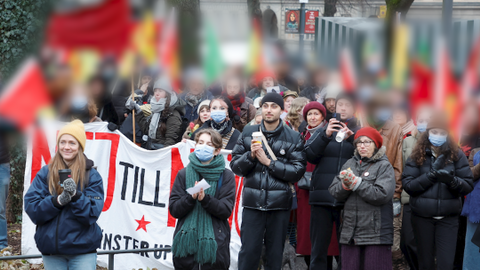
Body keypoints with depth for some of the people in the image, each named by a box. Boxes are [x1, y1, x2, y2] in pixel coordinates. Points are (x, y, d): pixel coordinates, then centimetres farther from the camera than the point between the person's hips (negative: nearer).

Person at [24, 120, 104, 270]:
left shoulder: (91, 175, 0)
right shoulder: (45, 173, 4)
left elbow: (92, 214, -7)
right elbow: (31, 208, -4)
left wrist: (75, 195, -23)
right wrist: (57, 201, -19)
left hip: (82, 249, -2)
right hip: (51, 249, 2)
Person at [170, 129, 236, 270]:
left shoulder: (226, 176, 3)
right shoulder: (184, 174, 8)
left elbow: (226, 210, -5)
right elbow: (174, 209, 2)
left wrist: (205, 199, -20)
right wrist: (191, 198, -16)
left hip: (214, 245, -1)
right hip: (186, 241, 1)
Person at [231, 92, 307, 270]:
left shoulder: (293, 138, 3)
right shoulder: (248, 133, 8)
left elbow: (298, 171, -5)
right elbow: (235, 166, 7)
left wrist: (269, 162, -10)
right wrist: (251, 155, -11)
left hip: (279, 204, 0)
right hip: (253, 202, 0)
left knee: (275, 255, 6)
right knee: (248, 253, -3)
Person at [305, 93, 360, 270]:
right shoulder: (323, 131, 15)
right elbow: (310, 155, 0)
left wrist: (351, 138, -20)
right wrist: (325, 135, -14)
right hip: (322, 197, 1)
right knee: (318, 250, 1)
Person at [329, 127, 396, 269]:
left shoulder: (384, 166, 1)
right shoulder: (350, 164, 16)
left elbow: (382, 195, -14)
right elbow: (333, 191, 9)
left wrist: (355, 183, -12)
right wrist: (345, 185, -13)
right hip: (350, 234, 5)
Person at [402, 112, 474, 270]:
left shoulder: (456, 155, 2)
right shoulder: (417, 156, 2)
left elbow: (468, 186, -2)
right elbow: (408, 185, -6)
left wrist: (452, 180, -22)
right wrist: (431, 174, -16)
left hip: (448, 217, -1)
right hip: (422, 217, 1)